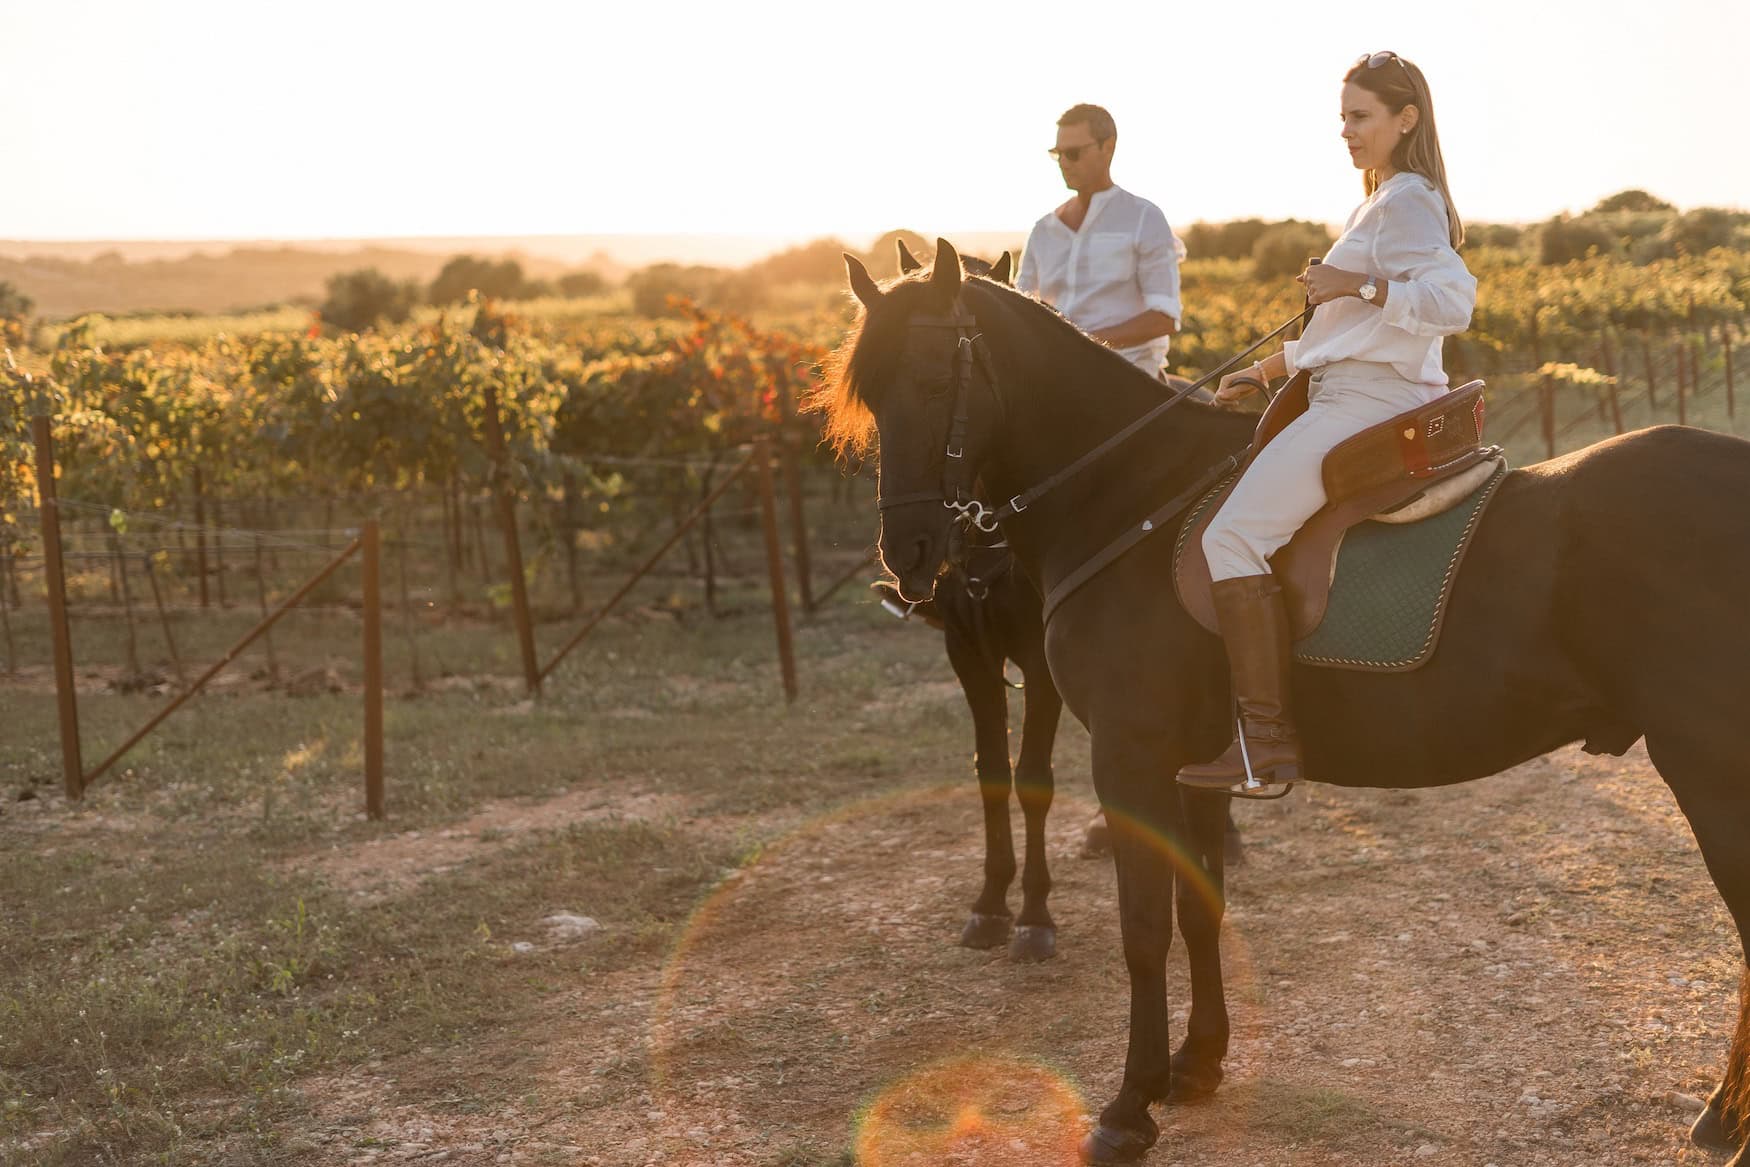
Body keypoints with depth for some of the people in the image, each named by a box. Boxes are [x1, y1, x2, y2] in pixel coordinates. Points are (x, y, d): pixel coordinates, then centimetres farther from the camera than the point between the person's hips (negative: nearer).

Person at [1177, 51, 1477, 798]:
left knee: (1233, 534, -22)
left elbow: (1453, 301, -25)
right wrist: (1265, 371, 23)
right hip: (1354, 399, 11)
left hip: (1371, 405, -11)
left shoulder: (1404, 203, -10)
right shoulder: (1387, 204, 22)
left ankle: (1268, 741, -25)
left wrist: (1357, 286, -23)